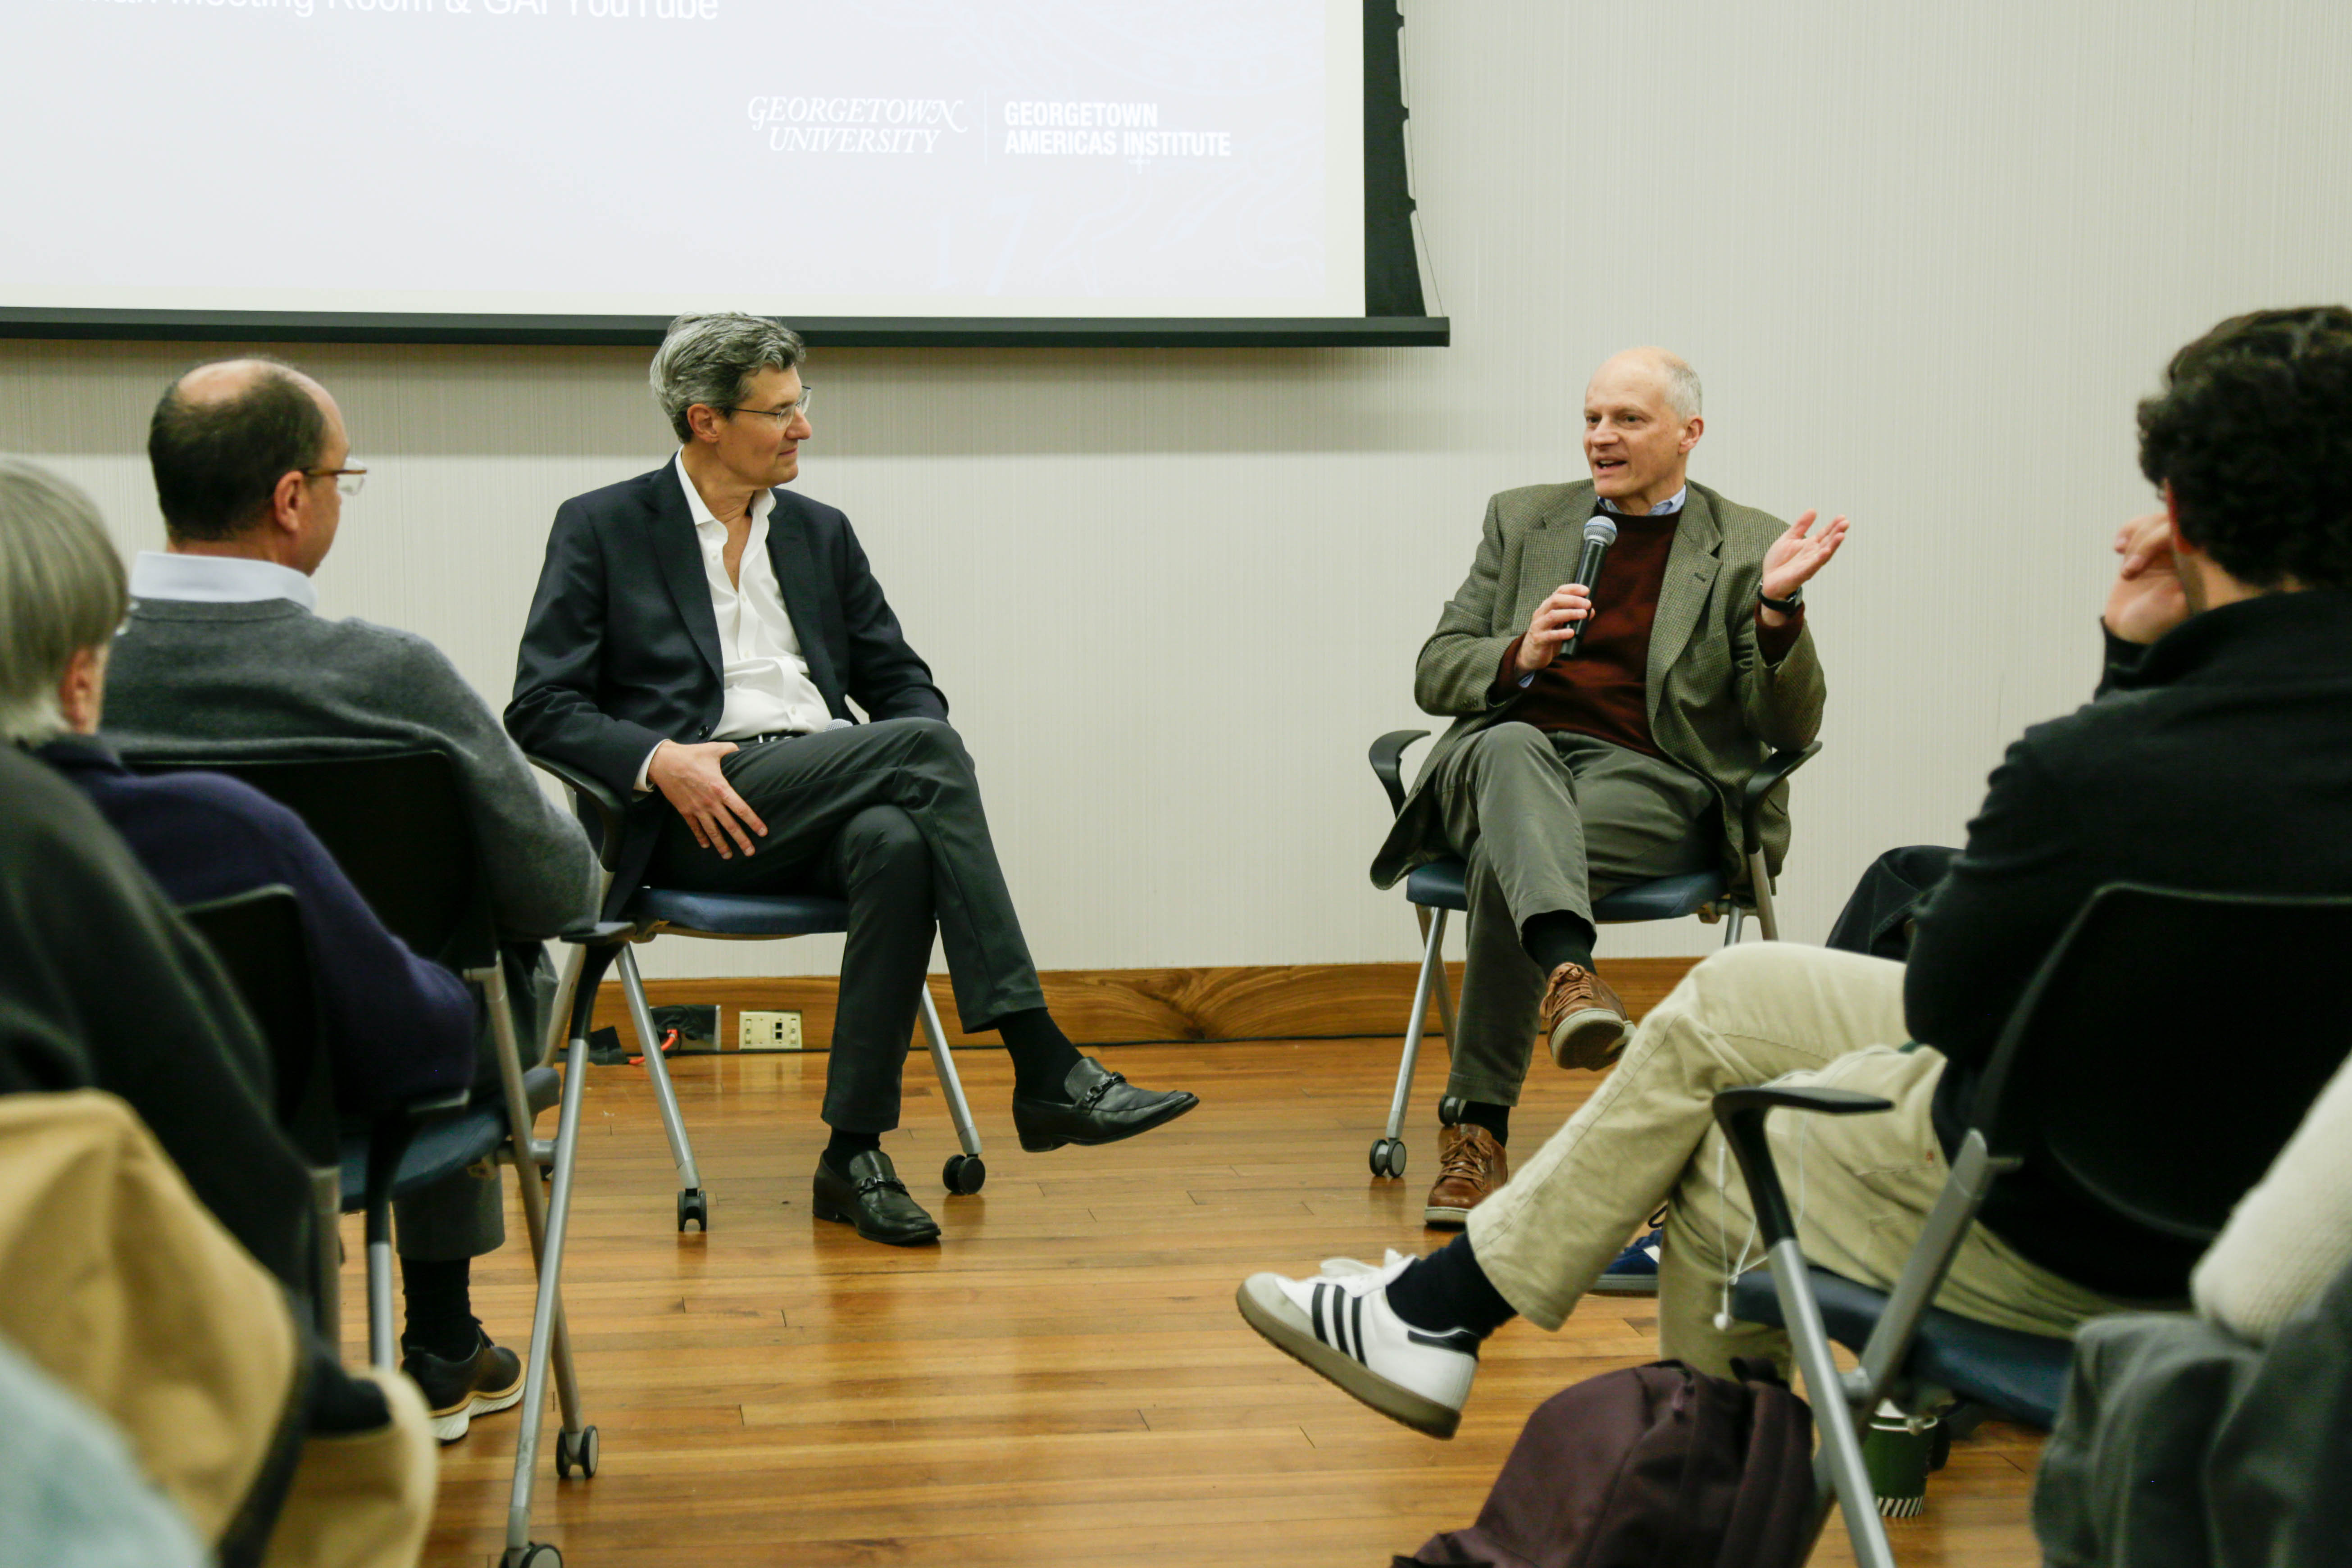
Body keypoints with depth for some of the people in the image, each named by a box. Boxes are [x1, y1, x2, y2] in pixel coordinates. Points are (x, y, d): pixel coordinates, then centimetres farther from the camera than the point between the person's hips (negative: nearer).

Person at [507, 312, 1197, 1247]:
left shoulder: (820, 533, 22)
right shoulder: (601, 529, 8)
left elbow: (899, 679, 21)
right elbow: (539, 710, 1)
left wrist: (931, 774, -3)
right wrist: (658, 760, -18)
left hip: (823, 804, 4)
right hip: (703, 818, -4)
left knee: (898, 844, -34)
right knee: (922, 746, -29)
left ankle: (855, 1154, -28)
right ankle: (1043, 1070, -30)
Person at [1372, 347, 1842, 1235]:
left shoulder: (1747, 548, 11)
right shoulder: (1524, 520, 20)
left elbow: (1791, 729, 3)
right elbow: (1434, 675, 14)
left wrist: (1777, 608, -15)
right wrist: (1519, 655, -9)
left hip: (1653, 786, -2)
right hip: (1510, 759, 2)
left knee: (1506, 859, -34)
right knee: (1511, 748, -37)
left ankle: (1477, 1128, -32)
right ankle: (1567, 971, -61)